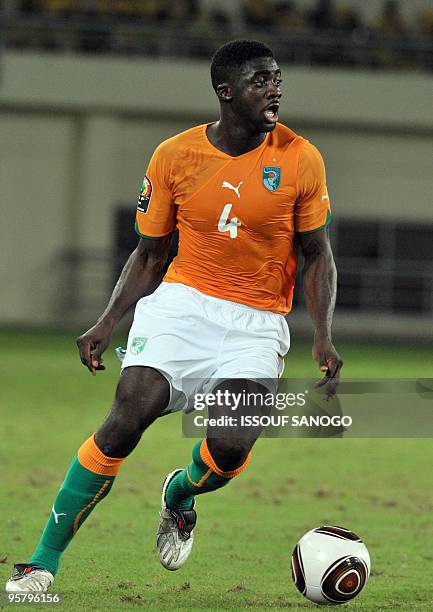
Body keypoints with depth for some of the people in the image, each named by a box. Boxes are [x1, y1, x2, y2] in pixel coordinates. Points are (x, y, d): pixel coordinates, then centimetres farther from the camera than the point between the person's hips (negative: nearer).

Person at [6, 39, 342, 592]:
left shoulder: (300, 160, -3)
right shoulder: (174, 157, -1)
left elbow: (317, 257, 6)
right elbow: (149, 254, 10)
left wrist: (322, 337, -7)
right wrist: (107, 324, -1)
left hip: (257, 322, 0)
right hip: (182, 302, 0)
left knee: (231, 447, -22)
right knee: (127, 418, -20)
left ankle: (180, 496, 18)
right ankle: (43, 562, -11)